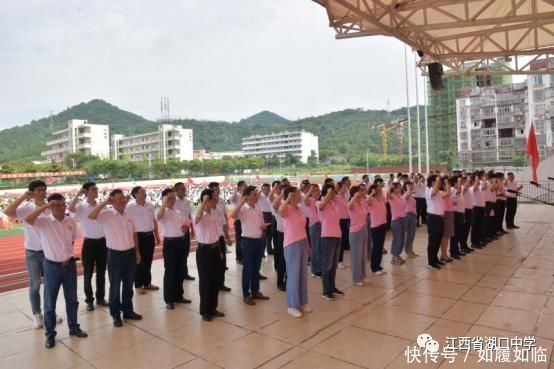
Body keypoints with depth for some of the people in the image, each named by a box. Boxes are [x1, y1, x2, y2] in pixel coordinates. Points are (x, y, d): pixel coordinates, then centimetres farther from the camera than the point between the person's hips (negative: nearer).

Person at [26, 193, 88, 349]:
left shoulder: (71, 222, 1)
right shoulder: (44, 222, -10)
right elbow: (28, 219, -31)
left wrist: (67, 255, 3)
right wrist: (45, 206, -32)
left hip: (69, 264, 3)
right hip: (52, 266, -3)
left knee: (72, 299, 15)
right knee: (50, 302, 7)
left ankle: (74, 327, 31)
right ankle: (50, 334, 22)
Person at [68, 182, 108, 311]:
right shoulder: (81, 207, -8)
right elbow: (70, 208, -32)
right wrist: (77, 195, -23)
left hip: (102, 242, 4)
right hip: (89, 243, -4)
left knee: (101, 272, 14)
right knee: (88, 274, 7)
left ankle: (100, 297, 27)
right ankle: (89, 300, 21)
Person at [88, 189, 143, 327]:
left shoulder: (128, 215, 6)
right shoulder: (106, 214, -10)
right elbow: (91, 216, -30)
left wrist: (137, 251, 11)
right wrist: (105, 202, -24)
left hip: (130, 253, 5)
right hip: (115, 254, -5)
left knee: (128, 285, 16)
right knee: (115, 287, 8)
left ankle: (128, 311, 31)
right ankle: (115, 315, 22)